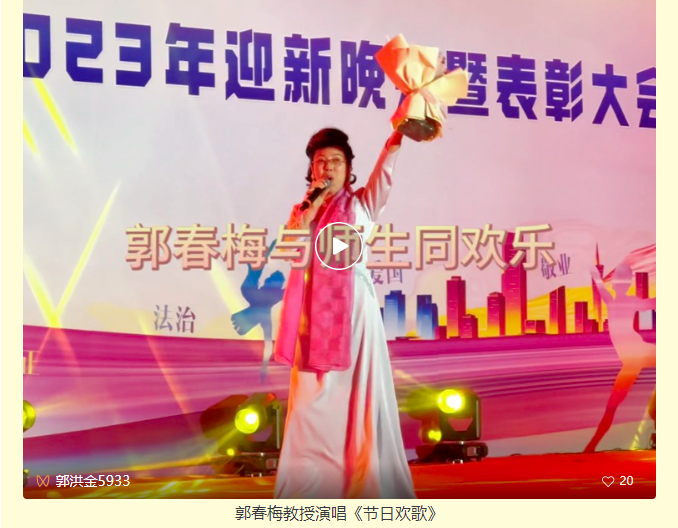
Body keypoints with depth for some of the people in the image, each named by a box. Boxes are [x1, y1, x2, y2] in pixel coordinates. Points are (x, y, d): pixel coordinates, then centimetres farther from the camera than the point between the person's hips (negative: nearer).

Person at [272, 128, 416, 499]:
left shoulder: (362, 204, 7)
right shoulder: (302, 209, 16)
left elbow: (385, 168, -11)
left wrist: (398, 131, -28)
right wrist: (313, 203, -5)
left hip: (354, 305, -2)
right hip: (315, 308, 3)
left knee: (360, 391, -4)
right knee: (314, 396, 2)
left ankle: (367, 481, 1)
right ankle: (312, 480, 9)